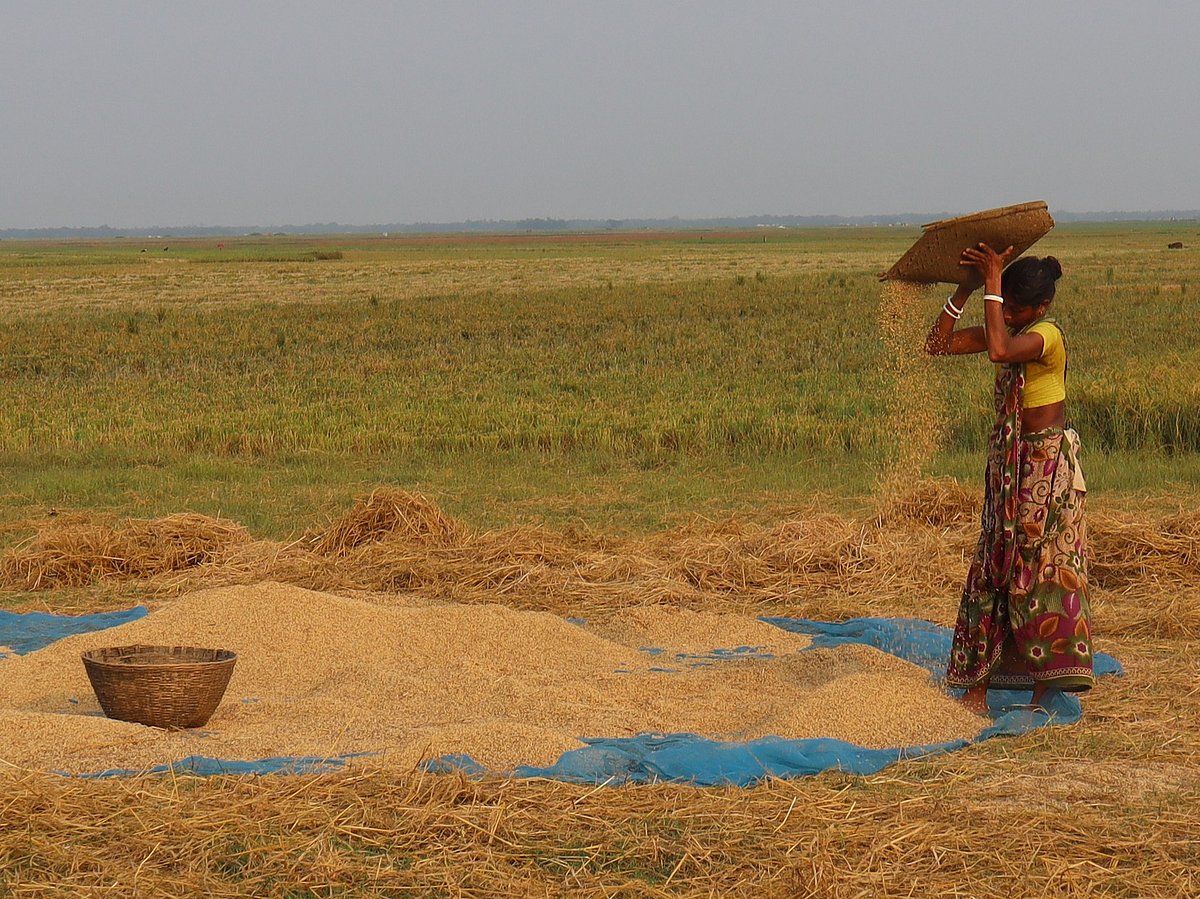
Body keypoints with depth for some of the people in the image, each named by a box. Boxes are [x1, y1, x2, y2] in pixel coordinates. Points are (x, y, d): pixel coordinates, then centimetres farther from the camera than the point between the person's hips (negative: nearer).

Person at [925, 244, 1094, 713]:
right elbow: (939, 344, 5)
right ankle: (977, 687, 7)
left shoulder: (1047, 334, -15)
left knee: (1043, 569, -6)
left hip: (1049, 464, -8)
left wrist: (992, 284, -27)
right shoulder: (1005, 329, 8)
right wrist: (966, 290, -4)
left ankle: (1044, 693, -3)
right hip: (1007, 462, 8)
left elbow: (1000, 350, -35)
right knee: (993, 568, 5)